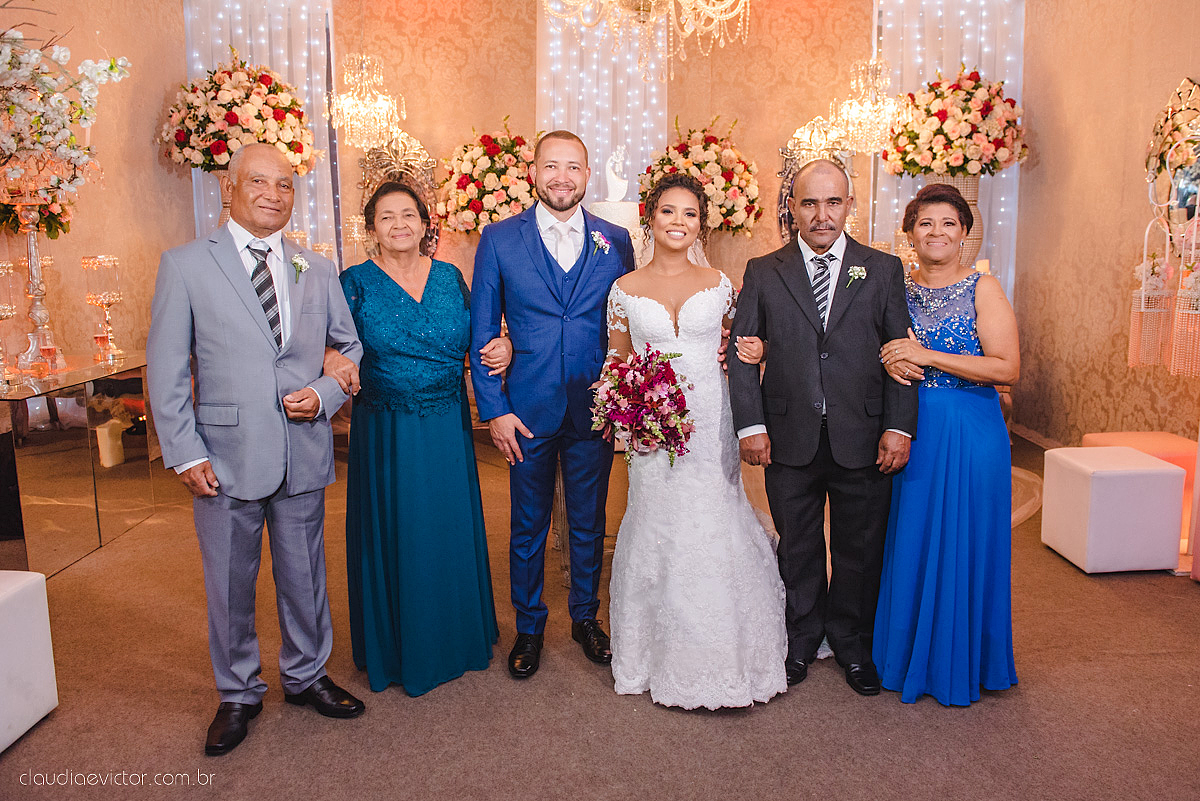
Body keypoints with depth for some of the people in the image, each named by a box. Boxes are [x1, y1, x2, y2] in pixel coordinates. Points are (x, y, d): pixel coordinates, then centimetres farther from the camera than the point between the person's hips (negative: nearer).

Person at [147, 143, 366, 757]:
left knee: (305, 576, 15)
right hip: (225, 458, -2)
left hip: (303, 454, 2)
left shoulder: (317, 270, 7)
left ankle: (305, 675, 37)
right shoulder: (185, 265, -1)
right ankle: (238, 694, 33)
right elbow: (166, 369, -2)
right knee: (229, 585, 12)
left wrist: (326, 394, -6)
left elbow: (353, 347, 13)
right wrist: (184, 453, -8)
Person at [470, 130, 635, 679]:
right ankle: (528, 628, 31)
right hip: (527, 410, -1)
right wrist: (493, 408, -6)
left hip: (596, 408, 1)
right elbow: (481, 331, -1)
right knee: (528, 526, 12)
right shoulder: (499, 239, -1)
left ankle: (585, 617, 35)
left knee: (589, 524, 14)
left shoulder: (616, 241, 3)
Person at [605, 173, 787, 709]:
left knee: (715, 533, 2)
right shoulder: (625, 290, 4)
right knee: (658, 533, 4)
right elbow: (616, 362, 9)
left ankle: (720, 657, 22)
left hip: (711, 425, 0)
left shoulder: (718, 283, 6)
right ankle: (663, 655, 24)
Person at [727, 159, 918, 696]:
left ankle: (852, 644, 34)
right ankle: (801, 641, 33)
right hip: (790, 440, 0)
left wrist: (899, 427, -7)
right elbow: (741, 354, 1)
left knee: (860, 550, 13)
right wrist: (750, 425, -8)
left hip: (864, 441, 0)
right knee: (797, 549, 13)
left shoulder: (883, 270, 4)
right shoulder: (763, 273, 4)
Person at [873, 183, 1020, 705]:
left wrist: (928, 357, -17)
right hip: (910, 431, 4)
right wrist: (892, 364, -7)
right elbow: (883, 350, 17)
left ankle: (960, 664, 23)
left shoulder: (982, 289, -4)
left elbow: (1007, 368, -12)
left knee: (961, 546, 4)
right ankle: (908, 655, 28)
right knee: (909, 542, 10)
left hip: (970, 433, -3)